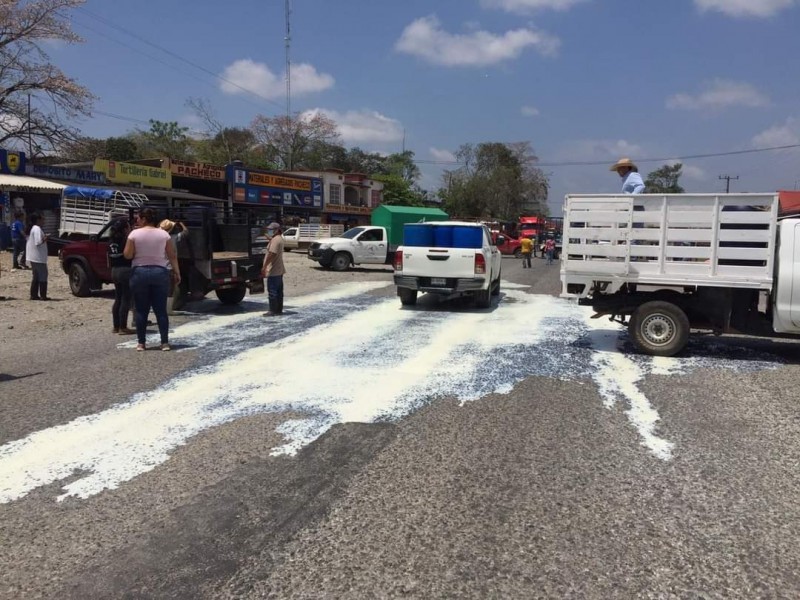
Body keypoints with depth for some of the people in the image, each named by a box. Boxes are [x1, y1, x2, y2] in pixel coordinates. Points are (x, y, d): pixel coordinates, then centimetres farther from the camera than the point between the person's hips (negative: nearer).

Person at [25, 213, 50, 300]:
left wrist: (43, 237, 13)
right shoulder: (37, 229, -16)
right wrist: (45, 238, -9)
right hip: (38, 257, -10)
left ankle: (34, 295, 14)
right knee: (43, 275, -3)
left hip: (32, 256, 10)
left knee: (36, 276, 14)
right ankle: (43, 295, -2)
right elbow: (38, 242, -24)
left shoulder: (31, 229, 14)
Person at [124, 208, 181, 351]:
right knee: (161, 310, 5)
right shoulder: (163, 234, 2)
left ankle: (141, 343, 9)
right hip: (160, 272, 1)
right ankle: (165, 343, 3)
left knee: (141, 310, 7)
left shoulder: (134, 234, -4)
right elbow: (172, 256, 1)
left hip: (139, 273, -1)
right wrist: (177, 273, 8)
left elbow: (127, 255, -4)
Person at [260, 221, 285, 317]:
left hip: (273, 271, -10)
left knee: (272, 291, -6)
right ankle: (279, 309, 17)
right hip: (279, 270, 10)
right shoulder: (279, 239, 15)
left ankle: (273, 311, -3)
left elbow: (271, 254, -24)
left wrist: (264, 267, -21)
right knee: (279, 291, 12)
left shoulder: (275, 240, -17)